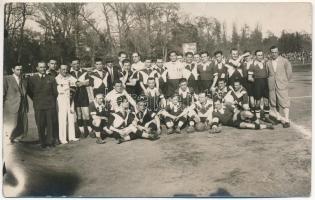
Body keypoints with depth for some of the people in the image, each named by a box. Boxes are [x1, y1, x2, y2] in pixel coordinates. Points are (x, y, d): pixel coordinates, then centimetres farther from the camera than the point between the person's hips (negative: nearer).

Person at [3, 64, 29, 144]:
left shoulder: (24, 80, 13)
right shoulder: (6, 79, -3)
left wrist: (26, 107, 13)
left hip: (23, 110, 5)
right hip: (11, 110, -5)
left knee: (22, 131, 6)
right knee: (10, 130, -2)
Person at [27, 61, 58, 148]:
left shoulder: (51, 79, 7)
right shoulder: (32, 79, 4)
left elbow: (55, 92, 10)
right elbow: (29, 92, 9)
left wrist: (52, 101, 9)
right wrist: (36, 100, 9)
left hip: (50, 105, 1)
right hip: (38, 106, -1)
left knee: (51, 124, 1)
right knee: (40, 125, 3)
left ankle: (50, 142, 13)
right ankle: (43, 142, 14)